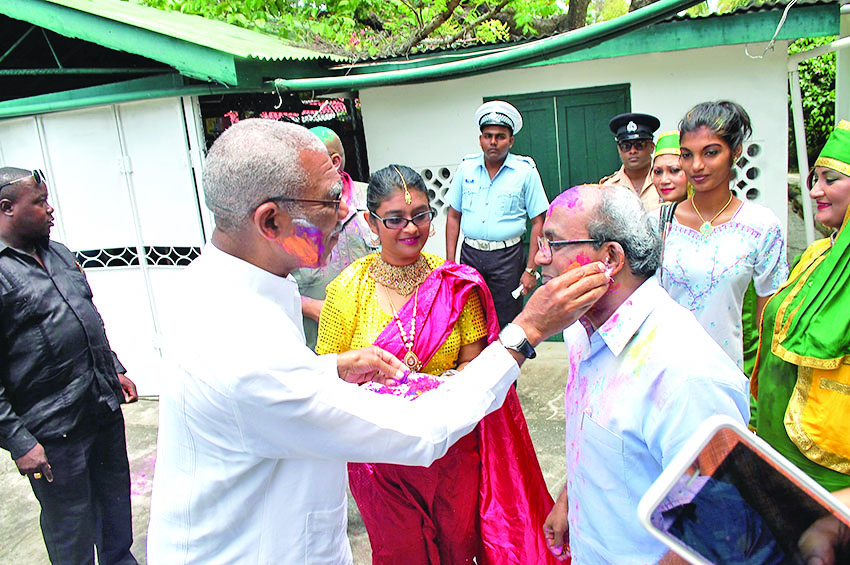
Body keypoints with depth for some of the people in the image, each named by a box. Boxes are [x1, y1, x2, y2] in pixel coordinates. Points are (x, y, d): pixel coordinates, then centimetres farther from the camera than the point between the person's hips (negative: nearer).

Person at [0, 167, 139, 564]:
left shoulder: (57, 253, 10)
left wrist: (115, 370, 18)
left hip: (106, 409, 8)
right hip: (54, 433, -7)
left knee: (116, 505, 22)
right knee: (71, 527, 10)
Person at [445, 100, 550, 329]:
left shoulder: (525, 171, -2)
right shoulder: (466, 168, 6)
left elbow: (538, 222, -3)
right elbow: (453, 216, 11)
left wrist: (530, 269, -8)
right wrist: (450, 261, 5)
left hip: (507, 256, -3)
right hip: (470, 253, 3)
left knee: (506, 326, 2)